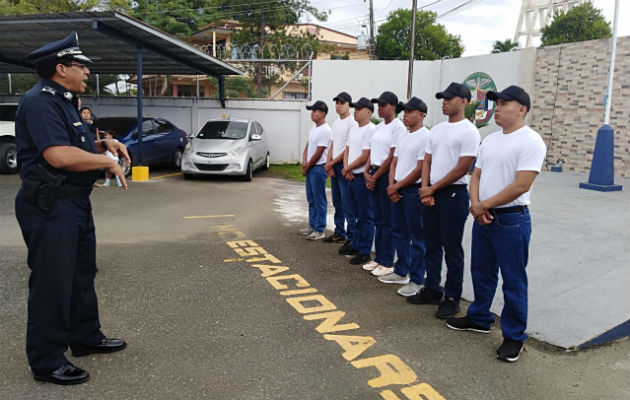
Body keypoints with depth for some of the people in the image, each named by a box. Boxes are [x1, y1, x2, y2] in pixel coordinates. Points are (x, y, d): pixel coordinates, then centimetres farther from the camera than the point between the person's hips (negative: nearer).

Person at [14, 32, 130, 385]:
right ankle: (47, 362, 13)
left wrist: (104, 144, 6)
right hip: (49, 206, -11)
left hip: (76, 202, 11)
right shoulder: (40, 101, -17)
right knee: (52, 283, -1)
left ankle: (86, 337, 36)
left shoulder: (64, 101, 16)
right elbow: (59, 156, -28)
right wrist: (108, 162, -16)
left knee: (83, 274, 19)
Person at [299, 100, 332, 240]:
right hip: (310, 168, 10)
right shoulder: (313, 128, 15)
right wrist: (304, 162, 0)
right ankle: (312, 226, 27)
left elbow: (318, 153, -17)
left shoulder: (325, 130, -15)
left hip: (319, 168, -10)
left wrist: (307, 166, -8)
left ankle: (319, 230, 2)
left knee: (319, 201, -4)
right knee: (311, 199, 16)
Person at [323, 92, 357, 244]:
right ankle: (339, 233, 26)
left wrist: (332, 163, -12)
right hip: (333, 166, 9)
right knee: (337, 202, 15)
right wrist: (328, 163, 3)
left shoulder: (352, 123, -11)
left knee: (347, 203, -7)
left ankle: (351, 237, -1)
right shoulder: (335, 123, 16)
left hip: (344, 165, -9)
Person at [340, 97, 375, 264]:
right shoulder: (354, 128, 14)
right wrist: (346, 169, 0)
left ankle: (365, 252, 5)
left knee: (365, 216, -2)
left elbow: (364, 157, -19)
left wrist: (347, 169, -8)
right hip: (351, 177, 10)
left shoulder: (370, 130, -15)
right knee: (354, 214, 18)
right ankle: (355, 245, 32)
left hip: (362, 178, -9)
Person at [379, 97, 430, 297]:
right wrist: (392, 186, 1)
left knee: (416, 237, -1)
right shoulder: (403, 137, 14)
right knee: (398, 233, 16)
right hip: (396, 190, 9)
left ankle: (416, 281, 7)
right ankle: (401, 272, 30)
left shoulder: (425, 137, -12)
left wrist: (397, 186, -11)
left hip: (413, 191, -9)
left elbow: (420, 169, -17)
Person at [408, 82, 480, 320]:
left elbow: (462, 169, -16)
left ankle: (452, 298, 12)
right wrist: (425, 188, -3)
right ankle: (432, 290, 27)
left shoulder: (468, 131, -10)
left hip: (453, 194, -8)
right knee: (432, 245, 15)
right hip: (430, 193, 8)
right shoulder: (436, 130, 13)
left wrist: (433, 188, -11)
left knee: (452, 250, 1)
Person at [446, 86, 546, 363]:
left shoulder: (531, 141, -14)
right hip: (482, 217, 8)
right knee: (481, 273, 20)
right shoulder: (490, 140, 11)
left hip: (512, 220, -8)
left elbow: (521, 186, -21)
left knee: (513, 280, 3)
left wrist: (484, 205, -15)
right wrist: (475, 205, -7)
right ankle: (479, 319, 38)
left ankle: (514, 337, 17)